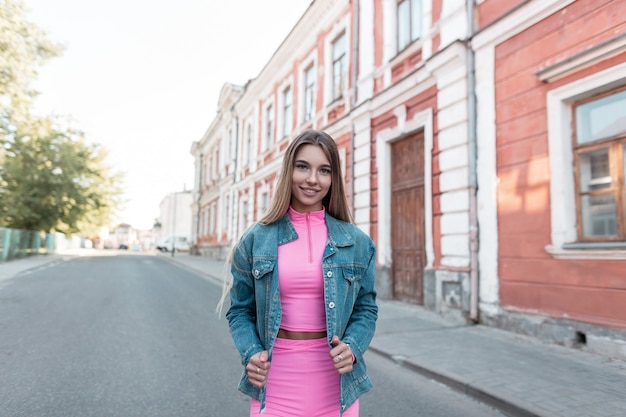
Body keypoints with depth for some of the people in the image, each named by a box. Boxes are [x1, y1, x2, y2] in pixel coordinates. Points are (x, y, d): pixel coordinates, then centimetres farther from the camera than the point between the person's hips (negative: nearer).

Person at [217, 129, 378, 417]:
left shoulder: (356, 242, -1)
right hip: (275, 381, 0)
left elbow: (366, 309, 5)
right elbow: (240, 310, 4)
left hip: (335, 382, 1)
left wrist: (352, 347, -11)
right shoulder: (255, 239, -3)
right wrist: (251, 353, -11)